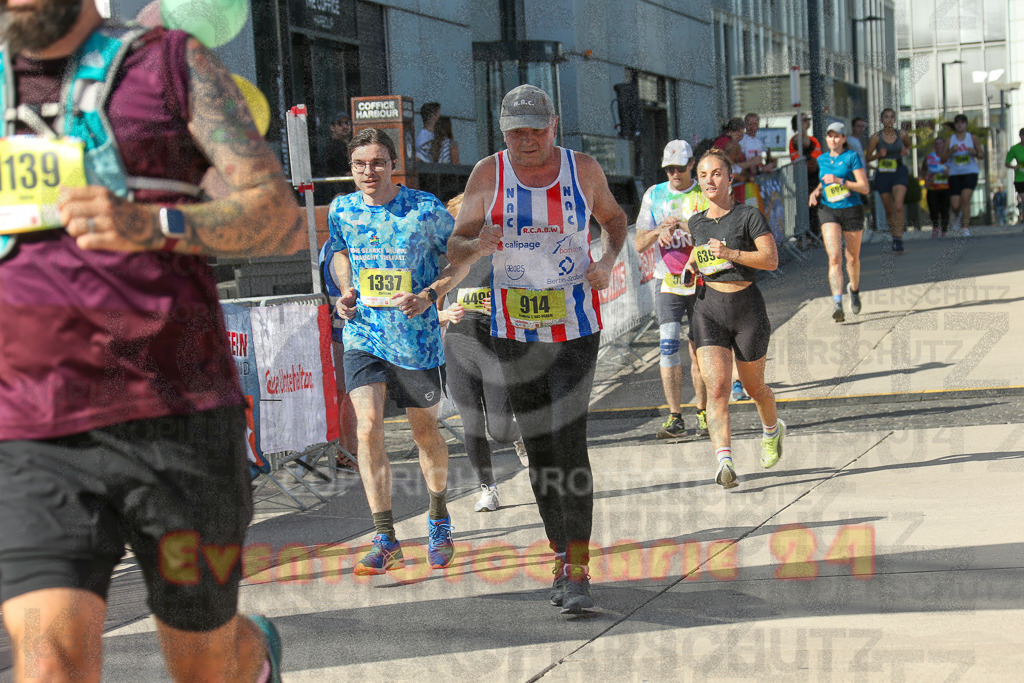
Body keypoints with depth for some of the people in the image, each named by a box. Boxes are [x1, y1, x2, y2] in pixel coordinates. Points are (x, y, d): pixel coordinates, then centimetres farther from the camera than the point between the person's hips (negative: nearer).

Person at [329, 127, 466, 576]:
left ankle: (439, 519, 36)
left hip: (416, 337, -2)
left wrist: (429, 295, -15)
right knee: (368, 428, -14)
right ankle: (385, 540, -9)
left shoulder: (424, 209, -8)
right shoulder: (341, 210, 2)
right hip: (363, 335, 2)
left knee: (425, 433, 11)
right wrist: (345, 292, 3)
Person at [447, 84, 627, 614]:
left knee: (570, 443, -13)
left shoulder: (583, 169, -2)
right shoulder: (489, 174, -3)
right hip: (514, 331, 2)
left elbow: (613, 217, 16)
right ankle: (561, 557, 24)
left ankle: (579, 574, -11)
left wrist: (608, 261, -4)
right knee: (538, 447, 8)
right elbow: (455, 248, -1)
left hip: (574, 327, -2)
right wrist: (478, 245, -25)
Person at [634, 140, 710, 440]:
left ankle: (703, 413, 16)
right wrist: (659, 231, -14)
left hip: (702, 280, -1)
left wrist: (687, 229, -21)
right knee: (668, 344, -11)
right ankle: (675, 418, -9)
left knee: (698, 349, 3)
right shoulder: (654, 195, 7)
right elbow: (640, 245, 7)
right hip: (667, 281, 1)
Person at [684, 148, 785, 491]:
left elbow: (771, 259, -13)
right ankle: (724, 461, -24)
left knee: (754, 387, 14)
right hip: (709, 308, 3)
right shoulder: (696, 222, 11)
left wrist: (730, 253, -23)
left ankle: (772, 430, 47)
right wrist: (693, 262, 10)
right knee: (716, 386, -16)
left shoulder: (749, 215, -5)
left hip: (747, 306, -3)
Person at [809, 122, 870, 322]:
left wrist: (840, 181, -17)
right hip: (829, 211, 2)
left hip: (852, 210, -2)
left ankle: (854, 289, 41)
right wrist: (816, 191, 9)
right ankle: (837, 302, -26)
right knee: (834, 257, -16)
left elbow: (865, 188, -8)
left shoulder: (852, 157, -3)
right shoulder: (822, 160, 11)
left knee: (852, 258, 10)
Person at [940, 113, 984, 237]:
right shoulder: (950, 140, 6)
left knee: (965, 198, -20)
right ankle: (957, 216, 32)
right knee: (955, 205, -5)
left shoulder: (972, 138, 5)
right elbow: (943, 159, 4)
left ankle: (965, 227, -10)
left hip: (970, 172, -1)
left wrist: (975, 153, -13)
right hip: (955, 174, 1)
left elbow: (982, 155, 9)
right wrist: (951, 150, -14)